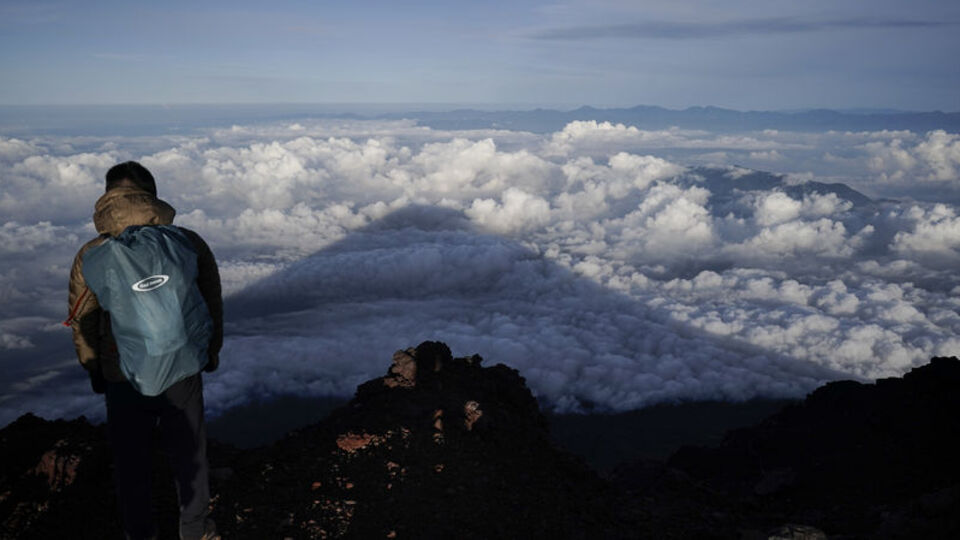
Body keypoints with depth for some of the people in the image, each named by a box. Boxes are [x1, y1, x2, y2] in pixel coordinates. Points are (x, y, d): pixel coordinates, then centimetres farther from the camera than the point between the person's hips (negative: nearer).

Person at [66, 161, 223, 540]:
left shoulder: (90, 257, -13)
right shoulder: (189, 243, -14)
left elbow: (81, 323, -1)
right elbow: (212, 306, -2)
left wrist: (93, 368, 16)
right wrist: (211, 352, 15)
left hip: (123, 379, 0)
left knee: (131, 462, 20)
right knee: (188, 455, 19)